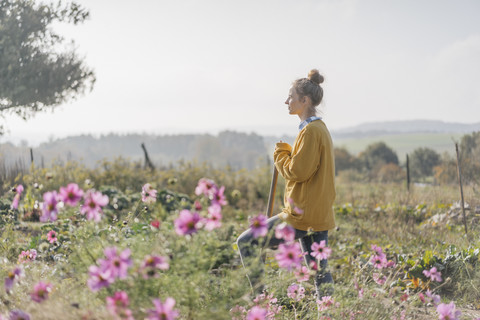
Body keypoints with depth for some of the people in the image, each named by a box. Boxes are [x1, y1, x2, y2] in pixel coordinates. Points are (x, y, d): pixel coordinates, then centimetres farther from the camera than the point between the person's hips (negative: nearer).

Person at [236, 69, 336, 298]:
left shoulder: (310, 131, -16)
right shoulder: (320, 128, 15)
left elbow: (297, 172, -19)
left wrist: (280, 154, -4)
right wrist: (287, 153, 13)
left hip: (303, 215, -10)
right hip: (318, 215, 10)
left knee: (246, 243, -4)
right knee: (319, 271, 12)